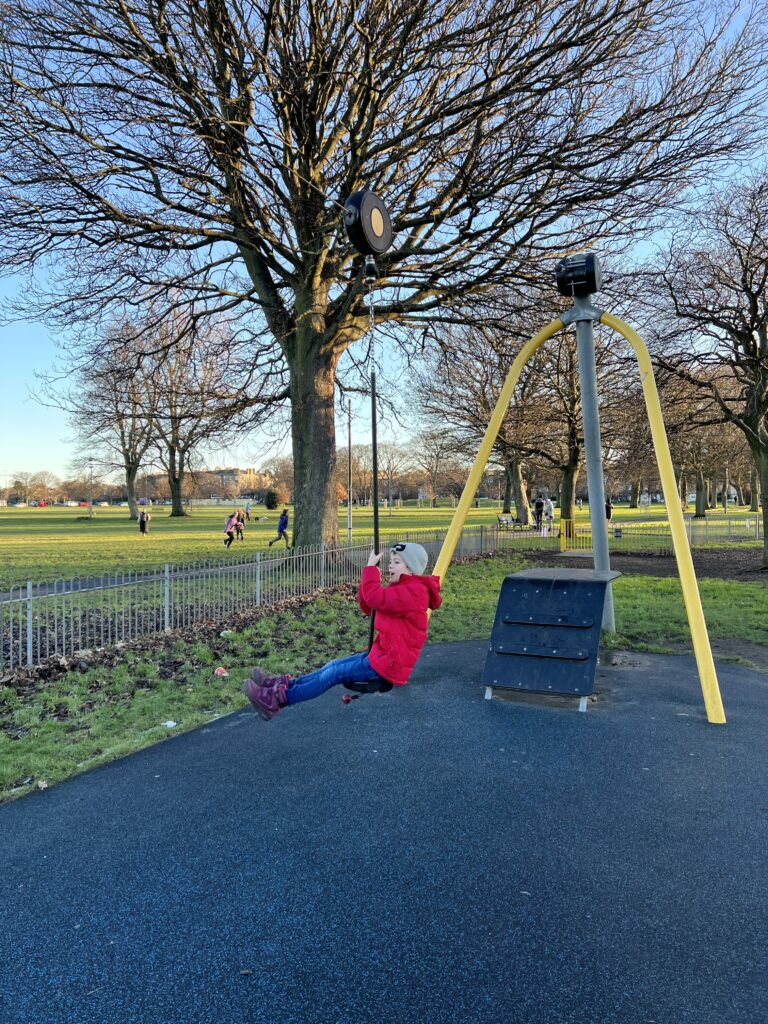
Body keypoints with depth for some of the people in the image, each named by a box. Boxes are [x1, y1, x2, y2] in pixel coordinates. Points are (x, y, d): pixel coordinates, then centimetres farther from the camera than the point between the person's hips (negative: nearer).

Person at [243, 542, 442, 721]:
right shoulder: (401, 590, 15)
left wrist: (371, 568, -19)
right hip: (384, 654, 10)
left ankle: (280, 699, -11)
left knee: (337, 673, -11)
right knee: (335, 665, 4)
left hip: (391, 663, -10)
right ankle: (283, 683, 3)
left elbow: (375, 598, -31)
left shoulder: (414, 592, -19)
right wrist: (370, 576, 0)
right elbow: (366, 606, 15)